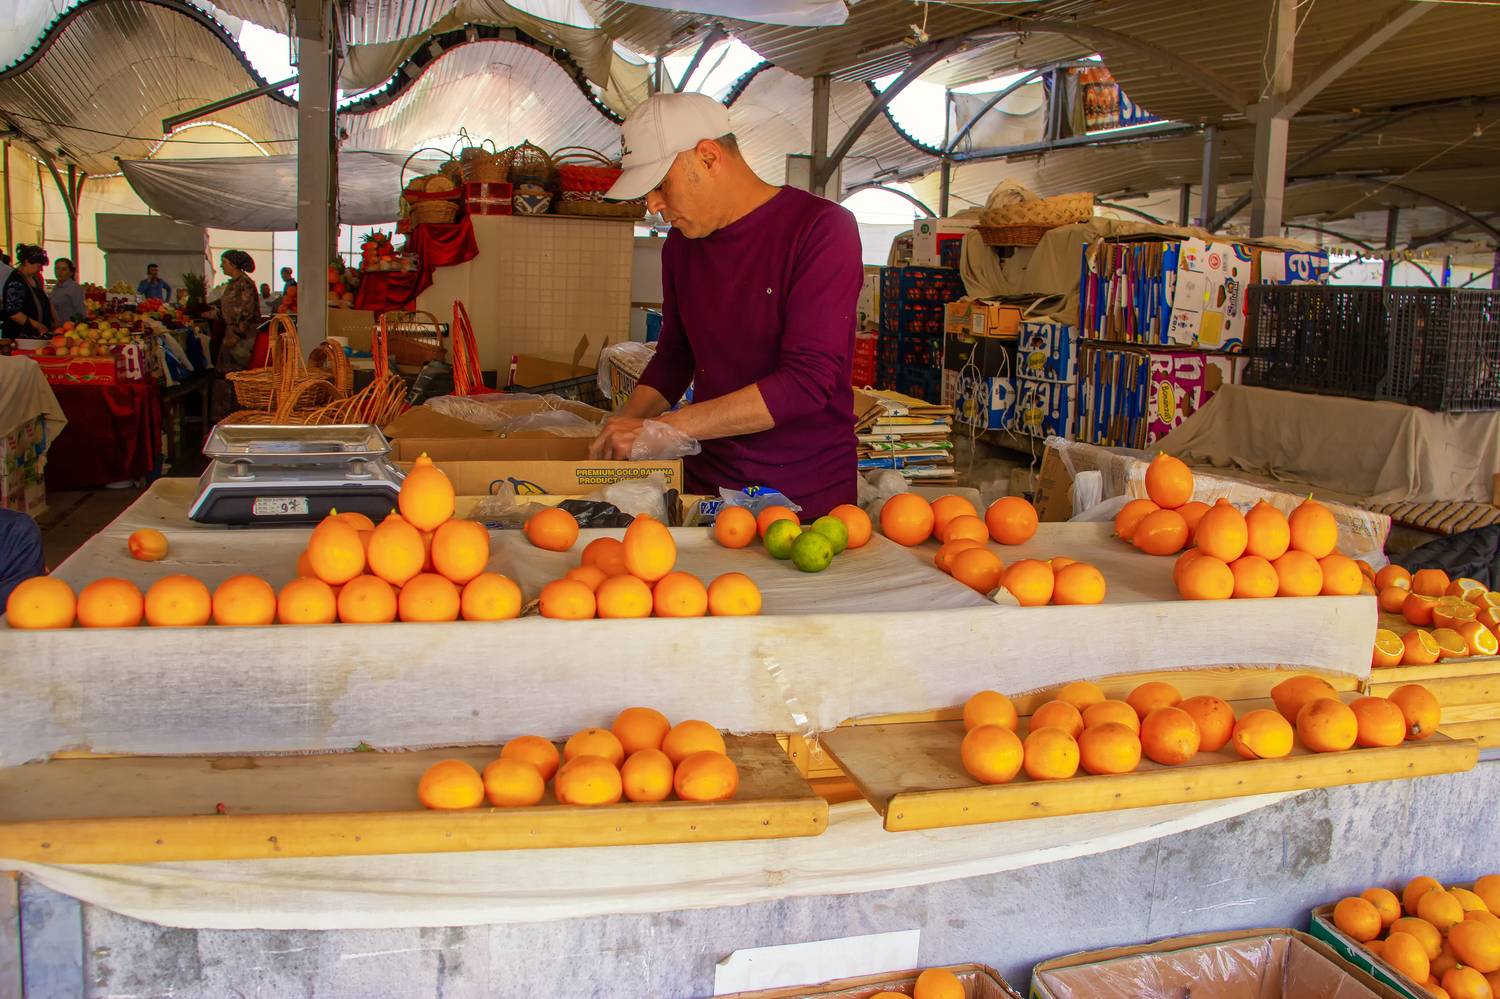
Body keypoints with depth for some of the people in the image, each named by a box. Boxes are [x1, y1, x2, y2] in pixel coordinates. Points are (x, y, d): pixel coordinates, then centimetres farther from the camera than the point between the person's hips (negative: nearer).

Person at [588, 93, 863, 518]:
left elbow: (807, 383, -23)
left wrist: (661, 429, -24)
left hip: (809, 497, -5)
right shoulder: (682, 243, 7)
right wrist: (623, 427, 0)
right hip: (705, 488, 5)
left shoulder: (822, 228, -14)